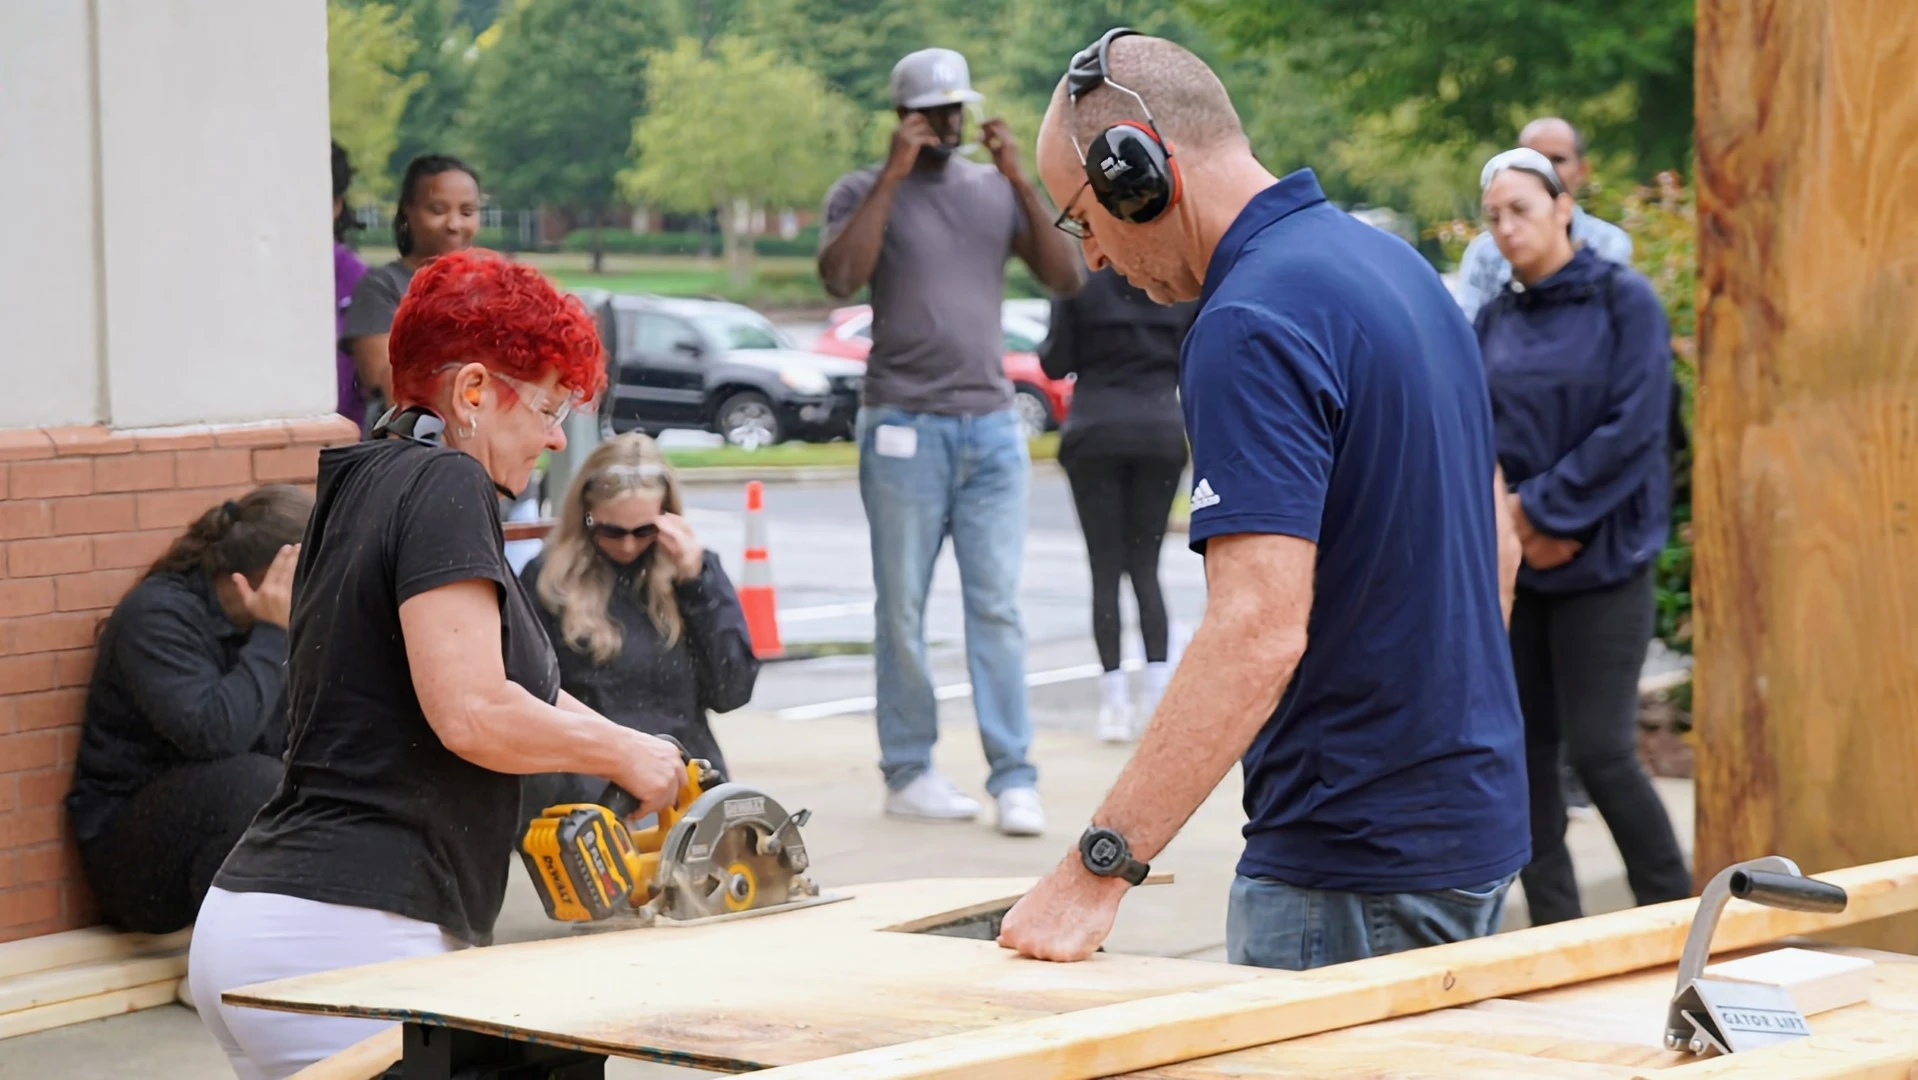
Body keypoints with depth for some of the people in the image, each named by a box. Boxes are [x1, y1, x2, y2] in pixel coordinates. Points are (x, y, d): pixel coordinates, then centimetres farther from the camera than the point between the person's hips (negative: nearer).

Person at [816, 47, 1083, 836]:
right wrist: (893, 176, -16)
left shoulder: (995, 191, 12)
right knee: (902, 610, 0)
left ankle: (1014, 778, -5)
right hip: (905, 429, -3)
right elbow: (840, 278, -16)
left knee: (997, 607, -3)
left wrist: (1020, 181, -7)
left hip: (992, 425, 3)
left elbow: (1065, 279, 2)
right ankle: (908, 773, 7)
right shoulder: (864, 193, 2)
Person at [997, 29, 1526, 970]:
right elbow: (1493, 546, 19)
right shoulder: (1389, 261, 11)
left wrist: (1097, 871, -29)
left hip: (1358, 872, -10)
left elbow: (1259, 629, -29)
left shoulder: (1252, 326, -19)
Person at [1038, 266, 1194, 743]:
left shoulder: (1079, 279, -6)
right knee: (1146, 567, 10)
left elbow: (1056, 363, -4)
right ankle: (1159, 692, -2)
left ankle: (1115, 699, -4)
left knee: (1106, 568, 3)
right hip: (1161, 433, 2)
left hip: (1095, 434, -2)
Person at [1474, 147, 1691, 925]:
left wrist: (1544, 509, -13)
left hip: (1600, 561, -5)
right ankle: (1554, 929, 11)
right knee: (1525, 748, 4)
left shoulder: (1623, 302, -4)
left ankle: (1676, 919, 9)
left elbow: (1631, 429, -12)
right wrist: (1511, 519, -10)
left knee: (1599, 751, -8)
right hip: (1509, 567, 5)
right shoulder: (1495, 321, 10)